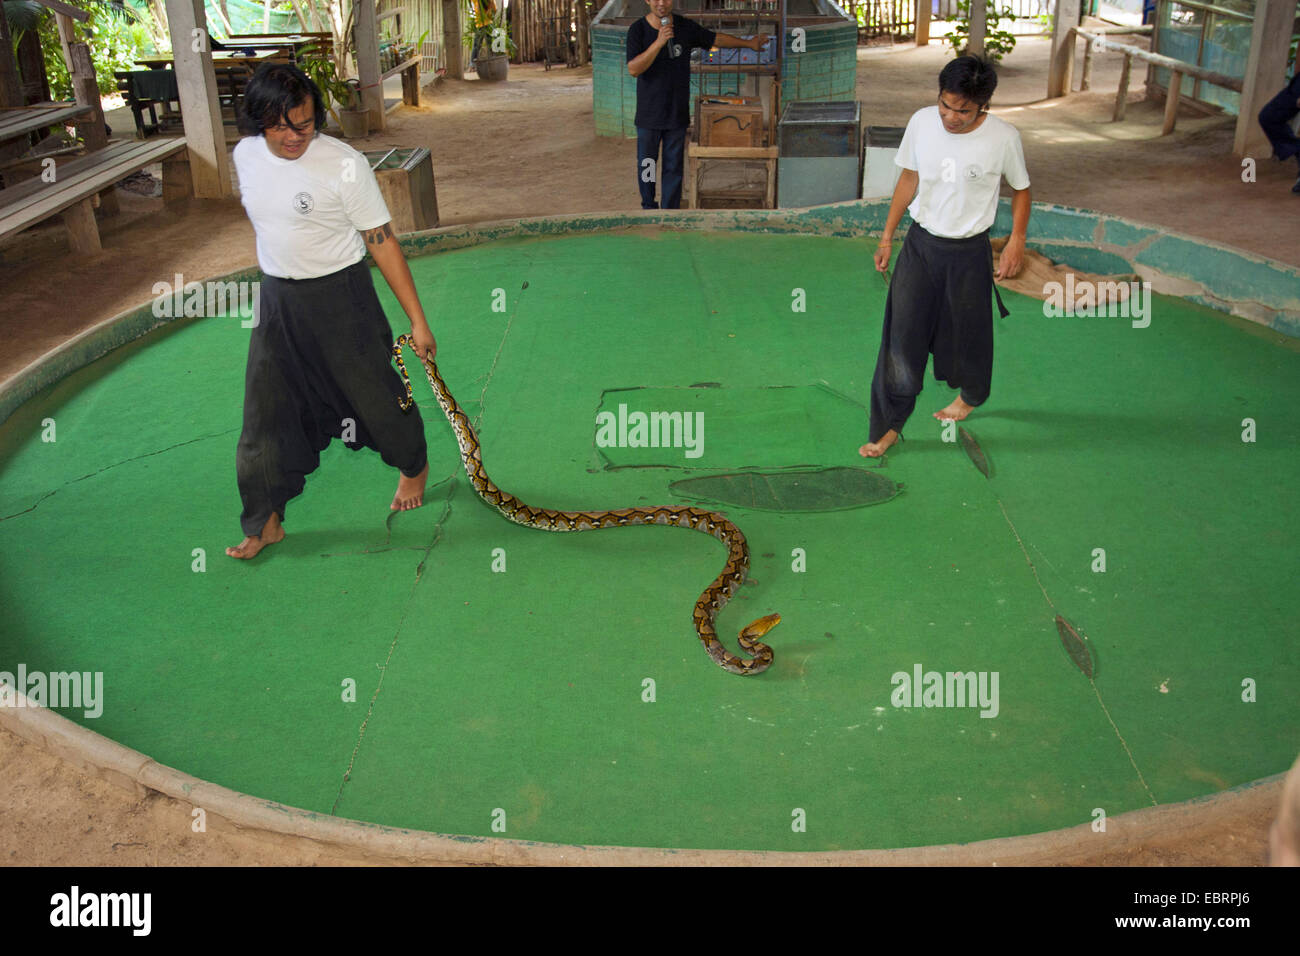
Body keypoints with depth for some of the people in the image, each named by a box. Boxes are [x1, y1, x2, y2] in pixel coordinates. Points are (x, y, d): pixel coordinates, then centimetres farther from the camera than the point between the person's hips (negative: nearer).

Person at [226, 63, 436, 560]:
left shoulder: (345, 164, -18)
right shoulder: (246, 155, -2)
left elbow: (383, 242, -15)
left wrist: (418, 320, -14)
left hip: (341, 298, -5)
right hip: (277, 299, 5)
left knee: (374, 393, 9)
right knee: (265, 412, 7)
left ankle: (413, 467, 40)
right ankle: (265, 522, 21)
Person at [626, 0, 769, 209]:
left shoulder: (685, 27, -1)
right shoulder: (638, 30, -8)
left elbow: (716, 39, 16)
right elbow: (633, 69, -19)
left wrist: (748, 43, 25)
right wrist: (659, 42, -28)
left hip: (677, 114, 1)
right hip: (648, 114, -1)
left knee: (673, 168, 3)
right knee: (646, 166, 9)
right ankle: (648, 207, 30)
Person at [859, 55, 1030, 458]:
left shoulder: (1003, 137, -16)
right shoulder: (922, 122, -9)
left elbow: (1021, 189, 1)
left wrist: (1017, 240, -8)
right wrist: (887, 235, 8)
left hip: (969, 251, -2)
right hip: (921, 243, 2)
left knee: (968, 331, 15)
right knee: (901, 334, -1)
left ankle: (970, 395, 47)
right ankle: (888, 427, 9)